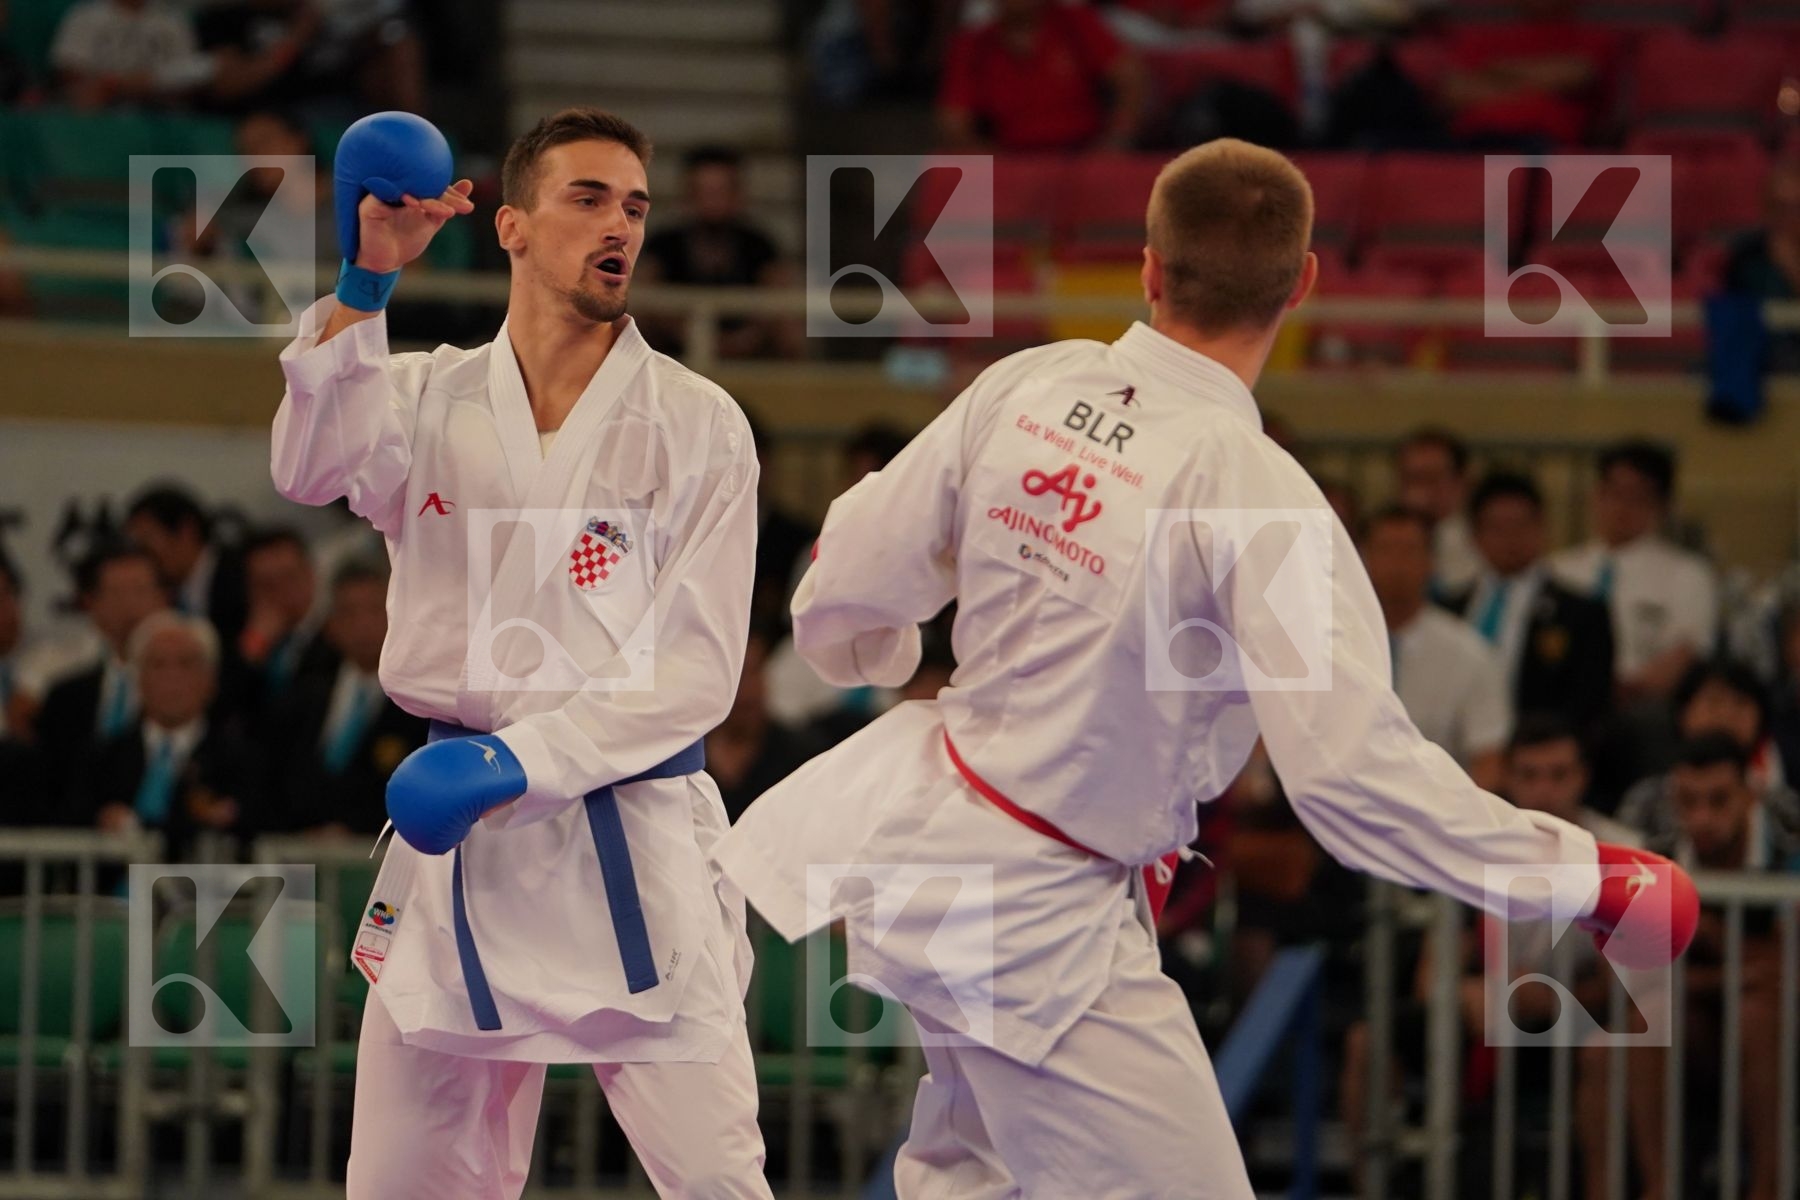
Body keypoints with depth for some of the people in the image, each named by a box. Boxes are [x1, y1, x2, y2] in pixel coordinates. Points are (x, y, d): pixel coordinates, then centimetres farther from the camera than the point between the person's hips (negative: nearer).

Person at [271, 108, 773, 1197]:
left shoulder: (697, 423, 0)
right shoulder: (432, 400, 8)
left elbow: (697, 672, -5)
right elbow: (316, 469, -15)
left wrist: (522, 761, -16)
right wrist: (366, 283, -26)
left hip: (629, 847, -3)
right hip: (455, 843, 3)